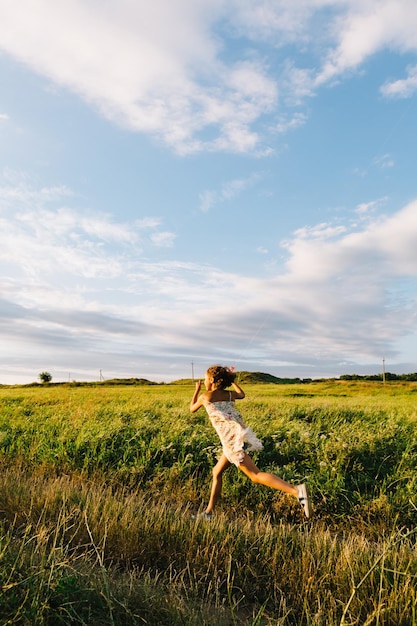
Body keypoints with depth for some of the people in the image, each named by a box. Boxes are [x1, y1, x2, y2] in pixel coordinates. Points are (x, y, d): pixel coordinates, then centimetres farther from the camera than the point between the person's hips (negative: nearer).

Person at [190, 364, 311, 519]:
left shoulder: (205, 397, 2)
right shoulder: (229, 394, 16)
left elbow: (192, 409, 23)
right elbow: (242, 394, 40)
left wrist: (197, 390, 36)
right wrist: (231, 380, 44)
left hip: (232, 438, -8)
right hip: (238, 435, 8)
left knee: (256, 475, -11)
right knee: (217, 472, 20)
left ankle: (296, 490, -25)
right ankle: (209, 511, 27)